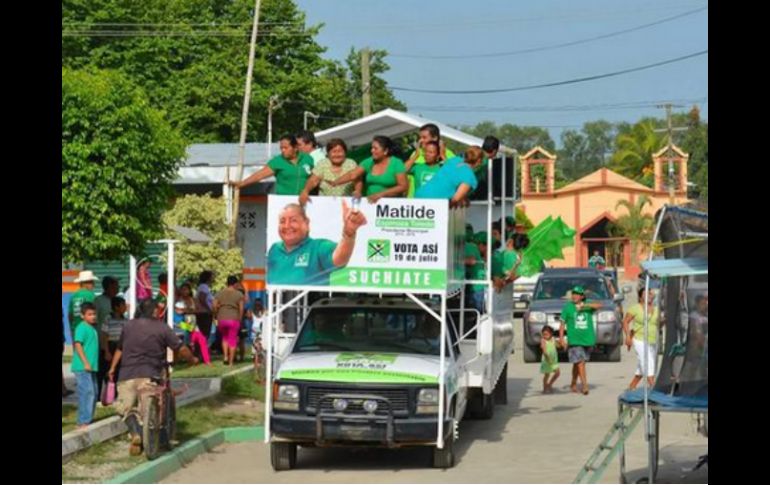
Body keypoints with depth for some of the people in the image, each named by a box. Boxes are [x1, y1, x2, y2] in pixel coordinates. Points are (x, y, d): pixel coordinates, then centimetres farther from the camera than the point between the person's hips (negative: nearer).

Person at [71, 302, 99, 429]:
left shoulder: (92, 328, 16)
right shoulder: (82, 328, -12)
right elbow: (78, 345, -19)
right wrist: (85, 363, -22)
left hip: (91, 367, 10)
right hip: (82, 367, -10)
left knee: (93, 393, 13)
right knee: (87, 392, -12)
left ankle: (88, 419, 21)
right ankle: (83, 422, -10)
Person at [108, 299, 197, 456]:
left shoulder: (129, 326, 12)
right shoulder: (162, 328, 0)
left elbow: (119, 349, 22)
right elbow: (181, 348, -2)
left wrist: (112, 368, 34)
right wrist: (192, 360, 16)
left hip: (127, 374, 2)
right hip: (150, 375, -2)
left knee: (125, 406, 10)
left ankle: (135, 433, -12)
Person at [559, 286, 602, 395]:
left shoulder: (588, 306, 6)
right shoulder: (567, 307, 2)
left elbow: (599, 306, -12)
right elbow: (562, 324, 5)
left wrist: (586, 305, -25)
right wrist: (561, 338, -3)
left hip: (588, 340, 2)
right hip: (574, 340, -2)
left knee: (578, 363, 13)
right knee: (580, 363, -12)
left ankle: (573, 384, 28)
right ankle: (585, 386, -15)